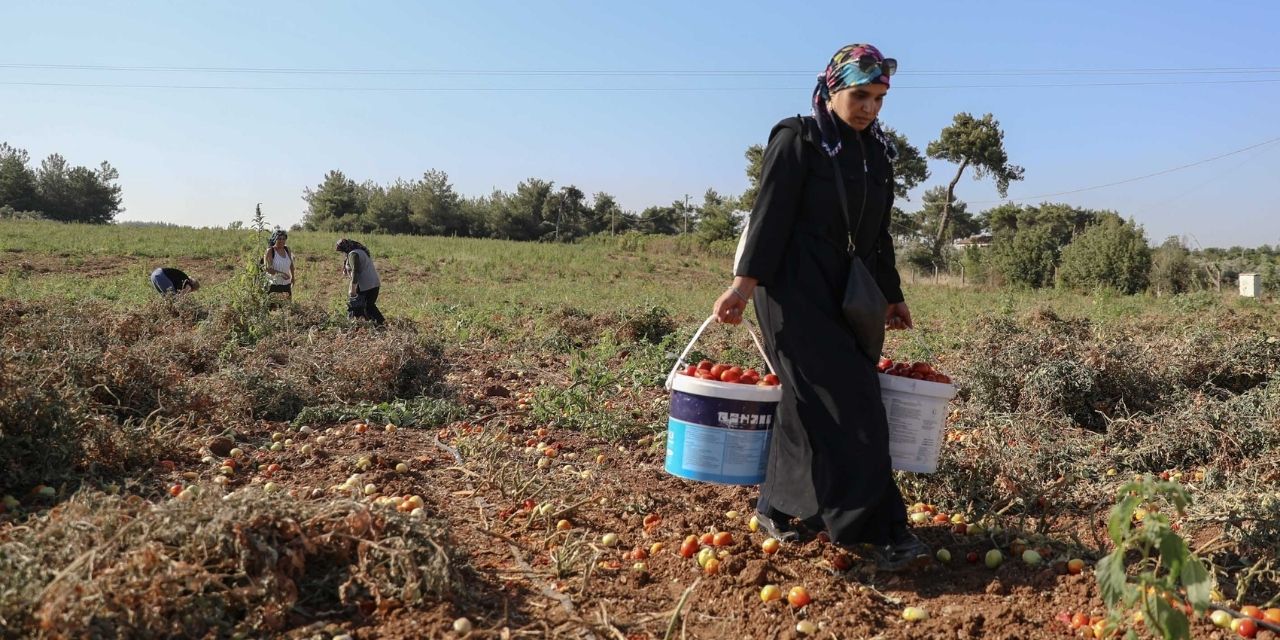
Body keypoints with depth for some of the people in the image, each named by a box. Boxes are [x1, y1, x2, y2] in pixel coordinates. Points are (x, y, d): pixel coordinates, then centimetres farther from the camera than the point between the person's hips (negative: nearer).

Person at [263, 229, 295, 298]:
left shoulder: (287, 249, 6)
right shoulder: (270, 251, -9)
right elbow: (267, 268, -18)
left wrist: (292, 277, 26)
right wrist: (280, 274, -29)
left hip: (286, 284, 5)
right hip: (274, 284, -5)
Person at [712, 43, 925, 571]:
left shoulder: (878, 153, 15)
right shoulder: (797, 139, -4)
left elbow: (879, 234, 21)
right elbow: (770, 213, -11)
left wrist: (892, 296, 24)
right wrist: (744, 282, -20)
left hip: (849, 295, 7)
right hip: (796, 290, -7)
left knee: (812, 403, 8)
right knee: (846, 403, -11)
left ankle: (776, 505, 23)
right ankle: (881, 529, -7)